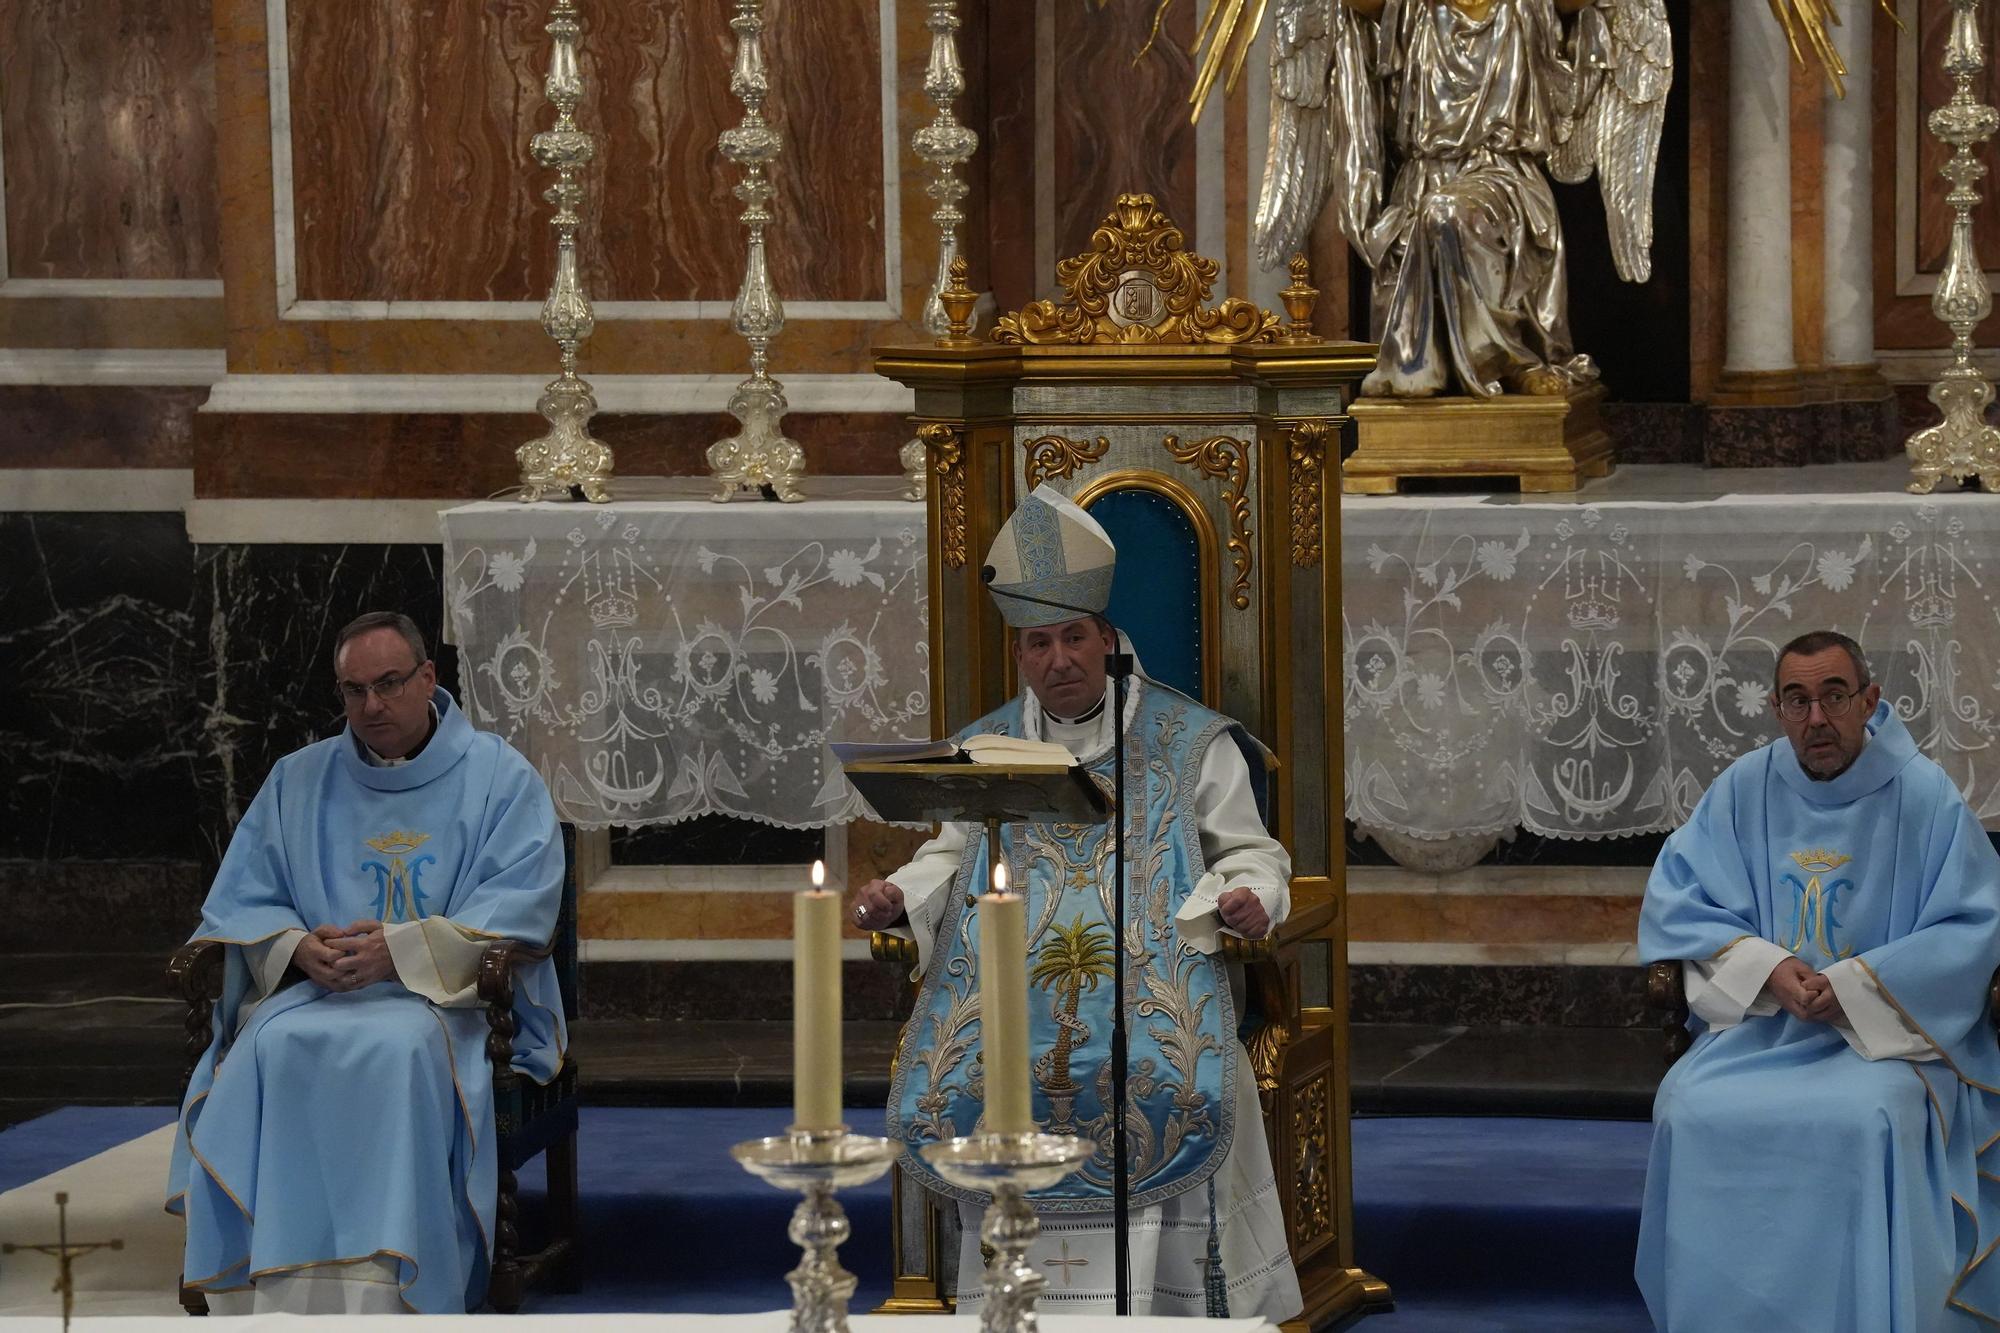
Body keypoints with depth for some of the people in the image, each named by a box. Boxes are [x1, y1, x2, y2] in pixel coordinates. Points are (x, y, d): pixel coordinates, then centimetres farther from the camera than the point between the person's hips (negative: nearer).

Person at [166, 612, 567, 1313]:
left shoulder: (501, 777, 7)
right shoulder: (298, 780, 18)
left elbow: (519, 911, -5)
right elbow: (238, 904, 12)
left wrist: (400, 952, -19)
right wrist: (299, 949, -11)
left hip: (456, 993, -3)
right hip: (314, 992, 3)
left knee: (400, 1047, -38)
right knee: (272, 1049, -33)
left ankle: (379, 1295, -38)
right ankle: (273, 1297, -32)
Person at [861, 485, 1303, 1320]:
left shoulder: (1188, 741, 4)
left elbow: (1250, 853, 6)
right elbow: (953, 857, 18)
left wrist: (1250, 899, -17)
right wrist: (898, 899, -2)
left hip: (1149, 1005, -2)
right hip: (1018, 1022, 2)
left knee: (1168, 1098, -24)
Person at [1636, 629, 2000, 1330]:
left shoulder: (1925, 796, -6)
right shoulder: (1743, 789, 2)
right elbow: (1674, 901, 2)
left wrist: (1854, 986, -18)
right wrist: (1766, 968, -15)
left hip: (1891, 1029, -3)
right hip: (1760, 1022, 3)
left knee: (1867, 1121, -35)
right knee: (1691, 1108, -26)